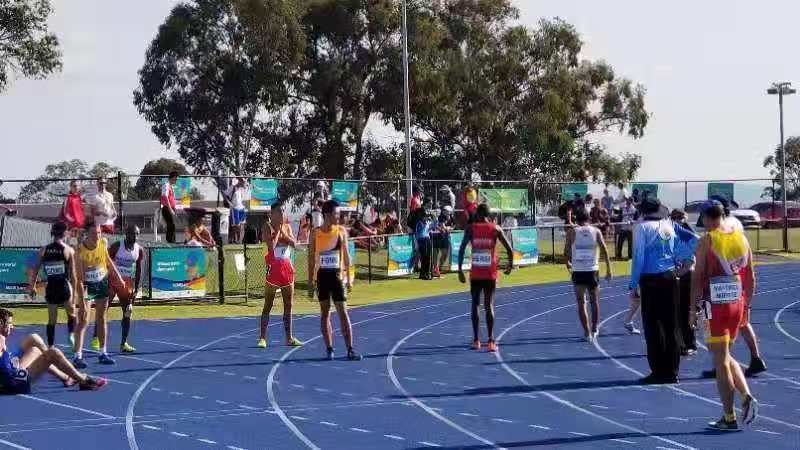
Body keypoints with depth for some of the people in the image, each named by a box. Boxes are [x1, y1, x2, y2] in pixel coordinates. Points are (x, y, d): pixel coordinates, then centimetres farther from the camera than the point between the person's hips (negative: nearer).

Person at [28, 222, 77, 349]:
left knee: (52, 320, 12)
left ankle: (50, 346, 11)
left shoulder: (44, 250, 2)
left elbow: (35, 270, 4)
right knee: (71, 313, 20)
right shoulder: (69, 250, -5)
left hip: (50, 288, 2)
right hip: (64, 286, -2)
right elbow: (73, 274, -6)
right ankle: (71, 334, -2)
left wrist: (32, 286, 16)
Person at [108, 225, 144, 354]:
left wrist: (136, 289, -1)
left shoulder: (139, 250, 0)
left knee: (128, 313, 2)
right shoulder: (116, 246, -11)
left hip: (127, 283, 4)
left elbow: (138, 271, 4)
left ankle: (123, 343, 9)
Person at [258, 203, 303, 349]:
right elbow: (271, 246, -20)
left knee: (288, 305, 9)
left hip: (287, 267, 6)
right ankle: (262, 338, -2)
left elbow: (294, 244, 0)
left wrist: (283, 234, -8)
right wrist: (277, 231, -11)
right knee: (268, 305, -4)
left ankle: (289, 338, 16)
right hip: (273, 267, -6)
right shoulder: (268, 227, -6)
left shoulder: (287, 227, 11)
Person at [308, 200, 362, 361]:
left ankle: (350, 350, -6)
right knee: (325, 313, 7)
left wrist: (348, 278, 2)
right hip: (322, 276, 1)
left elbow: (346, 255, 6)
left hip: (337, 275, -1)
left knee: (343, 313, -5)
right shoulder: (316, 234, 0)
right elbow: (312, 259, 4)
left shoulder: (341, 231, 0)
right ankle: (329, 349, 13)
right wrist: (311, 282, 1)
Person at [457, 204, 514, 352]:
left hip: (475, 274, 0)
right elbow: (509, 249, -3)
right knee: (489, 306, 2)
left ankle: (476, 340, 10)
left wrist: (460, 270, -2)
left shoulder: (471, 228, 0)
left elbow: (461, 249, -7)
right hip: (490, 274, 0)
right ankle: (490, 341, -7)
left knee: (475, 305, 12)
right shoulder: (495, 229, 1)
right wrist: (510, 265, 13)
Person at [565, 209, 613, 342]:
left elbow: (566, 251, 2)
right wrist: (608, 269, 0)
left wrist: (568, 263, 22)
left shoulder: (572, 232, 0)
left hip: (578, 271, -1)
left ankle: (587, 333, -1)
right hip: (593, 270, 1)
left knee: (581, 303, 4)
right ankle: (594, 330, 25)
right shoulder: (596, 231, 3)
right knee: (595, 302, 18)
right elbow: (604, 250, -3)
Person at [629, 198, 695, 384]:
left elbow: (638, 257, -8)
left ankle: (659, 372, 1)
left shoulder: (642, 227, -4)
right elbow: (693, 238, 13)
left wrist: (634, 285, -5)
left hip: (650, 280, -5)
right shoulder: (669, 225, 9)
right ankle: (671, 372, 11)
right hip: (671, 278, 5)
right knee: (671, 326, 8)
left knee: (653, 327, 1)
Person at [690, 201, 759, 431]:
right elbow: (750, 277, 10)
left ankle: (729, 419, 4)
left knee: (721, 362, 1)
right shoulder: (741, 238, 7)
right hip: (737, 303, 6)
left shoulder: (707, 241, -9)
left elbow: (698, 278, -11)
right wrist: (746, 305, 19)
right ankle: (747, 397, 2)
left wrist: (693, 309, -4)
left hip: (715, 305, -6)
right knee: (726, 357, 21)